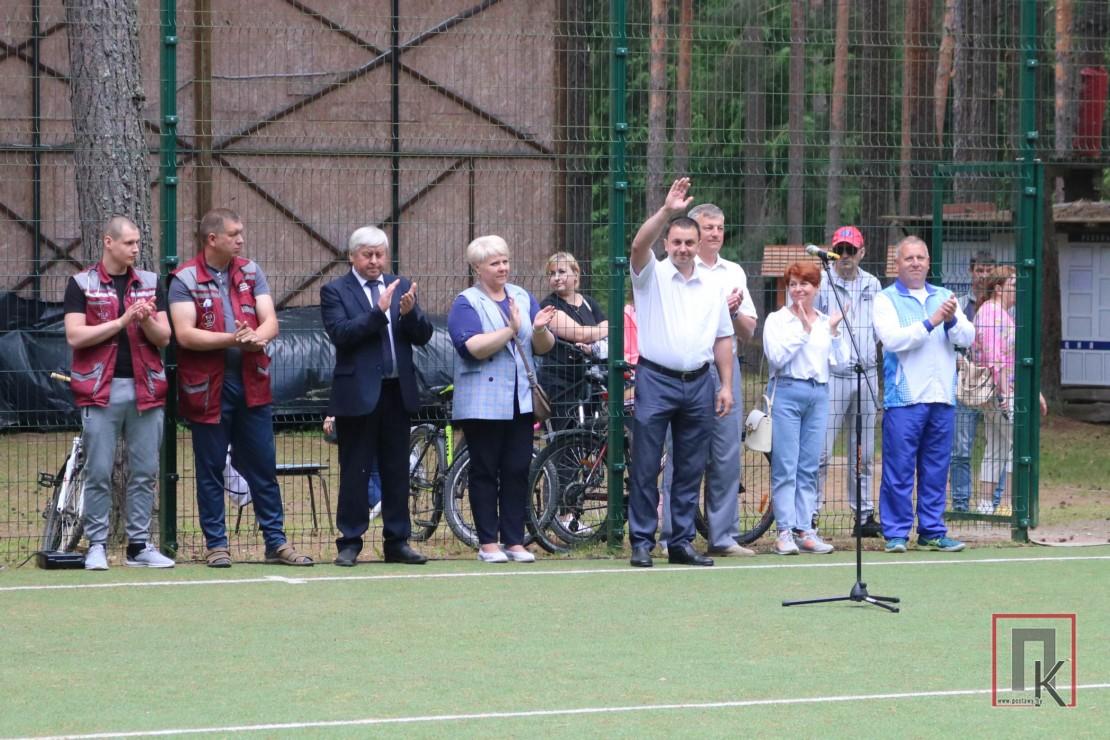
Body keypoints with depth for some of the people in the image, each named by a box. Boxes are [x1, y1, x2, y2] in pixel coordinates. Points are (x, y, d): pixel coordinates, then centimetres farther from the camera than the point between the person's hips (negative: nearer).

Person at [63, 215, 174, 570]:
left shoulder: (150, 284, 11)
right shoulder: (81, 284, 2)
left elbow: (164, 338, 9)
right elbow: (75, 336, -8)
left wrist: (147, 321, -13)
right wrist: (123, 321, -13)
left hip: (145, 390, 3)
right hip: (101, 391, -3)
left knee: (145, 472, 4)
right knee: (98, 473, -2)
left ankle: (139, 545, 10)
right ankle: (97, 545, 4)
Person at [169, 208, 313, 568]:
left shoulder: (251, 272, 8)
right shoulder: (185, 279, -6)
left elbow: (270, 321, 0)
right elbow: (185, 334, -15)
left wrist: (257, 337, -23)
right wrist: (232, 339, -22)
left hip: (252, 384, 4)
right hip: (208, 388, -4)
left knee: (264, 467, 7)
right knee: (210, 469, 4)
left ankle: (276, 541, 13)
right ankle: (216, 544, 12)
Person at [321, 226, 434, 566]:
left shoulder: (400, 287, 11)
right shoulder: (335, 292, -1)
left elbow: (423, 336, 5)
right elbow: (340, 334, -16)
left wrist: (409, 312, -15)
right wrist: (378, 312, -23)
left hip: (398, 391, 4)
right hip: (358, 393, -4)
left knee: (397, 471, 8)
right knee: (355, 471, 0)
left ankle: (397, 542, 14)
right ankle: (350, 543, 5)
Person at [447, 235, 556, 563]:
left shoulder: (522, 297, 12)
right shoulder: (466, 303, -3)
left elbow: (546, 347, 8)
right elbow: (473, 347, -18)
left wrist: (540, 330, -13)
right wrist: (511, 330, -23)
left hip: (521, 401, 5)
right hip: (483, 404, -5)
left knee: (518, 471, 3)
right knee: (485, 472, -1)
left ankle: (515, 541, 8)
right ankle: (488, 542, 3)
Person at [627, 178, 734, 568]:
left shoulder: (712, 287, 13)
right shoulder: (652, 275, 2)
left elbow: (723, 340, 15)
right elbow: (639, 245, -19)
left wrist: (726, 385, 7)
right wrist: (667, 210, -31)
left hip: (698, 384, 4)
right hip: (655, 380, -4)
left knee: (690, 469, 6)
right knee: (645, 468, -4)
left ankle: (681, 542, 12)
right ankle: (642, 543, -1)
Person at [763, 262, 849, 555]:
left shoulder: (826, 322, 13)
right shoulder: (777, 320, 2)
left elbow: (840, 363, 8)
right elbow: (777, 357, -12)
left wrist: (834, 332, -3)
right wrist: (803, 330, -11)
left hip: (818, 394, 4)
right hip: (786, 391, -4)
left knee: (809, 467, 5)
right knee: (785, 467, -6)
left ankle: (805, 530, 7)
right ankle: (785, 531, -4)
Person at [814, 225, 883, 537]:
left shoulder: (873, 285, 14)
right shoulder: (821, 283, -2)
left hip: (867, 375, 5)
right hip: (831, 375, -5)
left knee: (863, 453, 10)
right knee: (821, 450, -9)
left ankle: (864, 516, 16)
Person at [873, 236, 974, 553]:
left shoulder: (944, 298, 15)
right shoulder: (886, 299, 3)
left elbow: (967, 337, 5)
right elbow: (892, 339, -13)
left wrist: (952, 321, -15)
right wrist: (930, 322, -18)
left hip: (942, 398, 4)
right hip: (904, 398, -4)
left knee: (936, 470, 7)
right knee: (899, 470, -5)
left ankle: (932, 531, 13)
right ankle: (896, 534, 0)